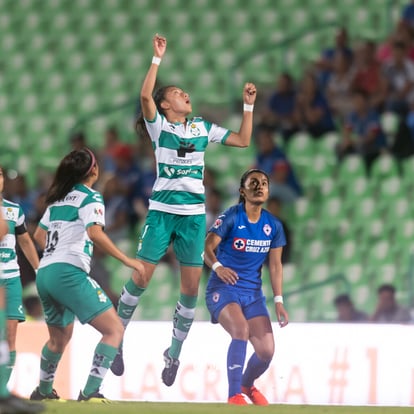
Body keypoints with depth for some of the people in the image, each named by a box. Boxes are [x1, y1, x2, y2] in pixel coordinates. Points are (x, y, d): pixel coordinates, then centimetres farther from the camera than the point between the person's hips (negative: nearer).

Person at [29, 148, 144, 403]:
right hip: (69, 273, -9)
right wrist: (127, 260, -16)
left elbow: (39, 235, 28)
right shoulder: (90, 197, -4)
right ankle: (91, 392, -21)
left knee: (59, 338, 29)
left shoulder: (59, 198, 19)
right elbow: (95, 233, -19)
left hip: (44, 274, 9)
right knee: (114, 330, -9)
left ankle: (43, 391, 41)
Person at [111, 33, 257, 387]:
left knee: (191, 287, 0)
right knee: (142, 277, -8)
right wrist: (158, 58, -19)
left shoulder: (203, 128, 13)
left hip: (195, 215, 4)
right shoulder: (159, 126, 0)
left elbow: (242, 140, 16)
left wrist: (249, 106, 10)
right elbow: (145, 95, -18)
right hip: (162, 211, -4)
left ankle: (174, 354, 11)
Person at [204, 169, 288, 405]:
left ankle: (247, 384, 30)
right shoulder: (230, 218, -9)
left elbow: (275, 265, 7)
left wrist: (279, 301, 0)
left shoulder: (273, 226, 5)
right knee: (241, 328, -33)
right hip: (223, 289, -5)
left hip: (253, 293, 5)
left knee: (266, 351, -5)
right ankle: (234, 394, -26)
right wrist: (217, 266, -37)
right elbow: (208, 247, -16)